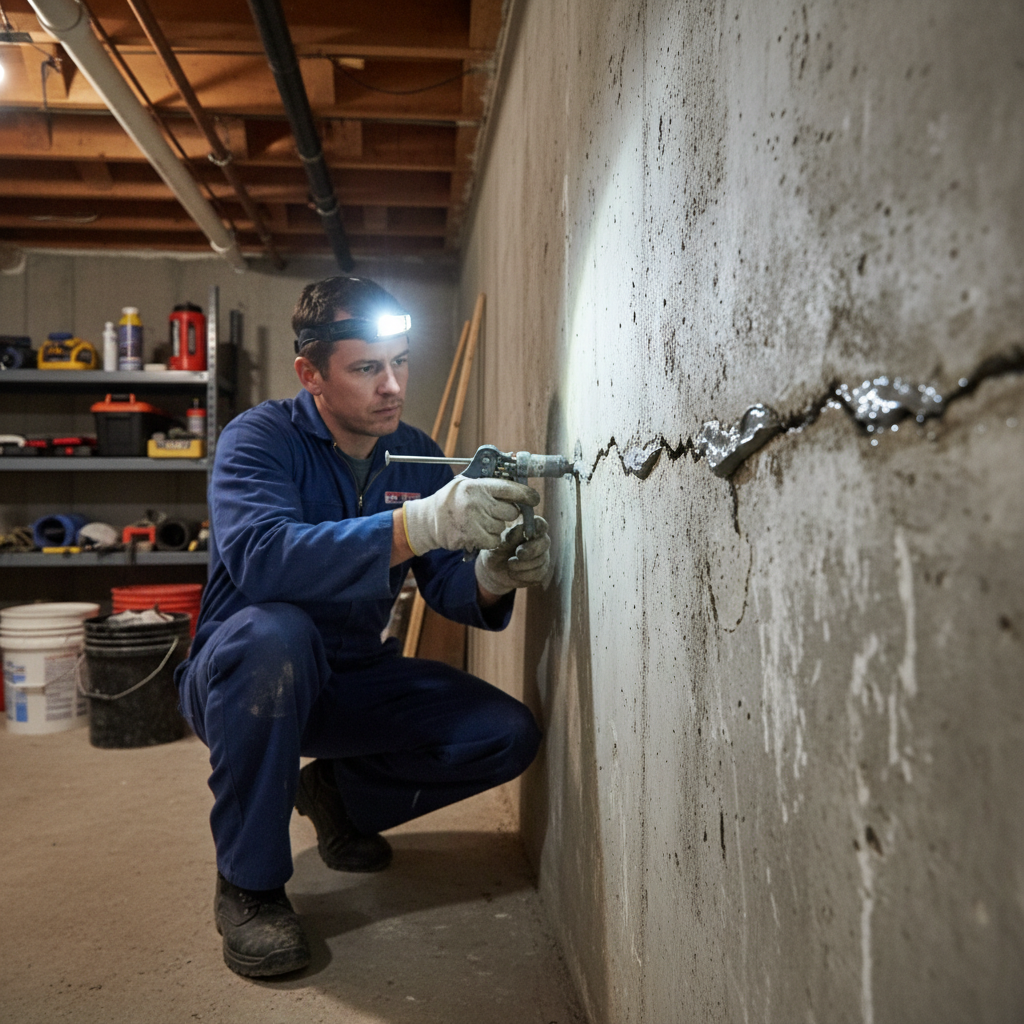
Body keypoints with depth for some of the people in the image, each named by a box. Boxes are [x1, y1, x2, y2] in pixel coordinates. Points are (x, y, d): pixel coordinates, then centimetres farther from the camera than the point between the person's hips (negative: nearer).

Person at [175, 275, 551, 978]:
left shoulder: (416, 456, -2)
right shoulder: (261, 438, -18)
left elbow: (444, 585, -6)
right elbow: (260, 557, -38)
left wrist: (491, 577, -32)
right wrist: (420, 522, -49)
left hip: (354, 681, 5)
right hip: (240, 678, -4)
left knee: (509, 735, -12)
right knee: (272, 633, -39)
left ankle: (342, 793, 15)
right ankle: (248, 885, -17)